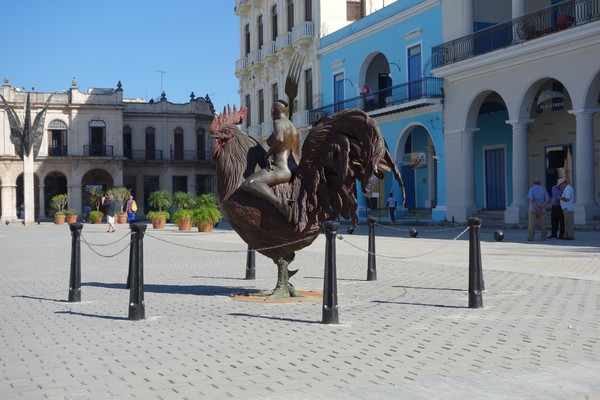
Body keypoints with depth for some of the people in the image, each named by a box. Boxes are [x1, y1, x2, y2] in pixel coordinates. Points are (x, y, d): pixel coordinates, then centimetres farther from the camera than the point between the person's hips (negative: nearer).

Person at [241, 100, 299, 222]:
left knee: (247, 184, -29)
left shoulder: (278, 123, -6)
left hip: (281, 169, -10)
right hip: (295, 172, 10)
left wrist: (267, 155, -15)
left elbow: (279, 139, -27)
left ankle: (279, 203, -47)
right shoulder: (293, 128, 23)